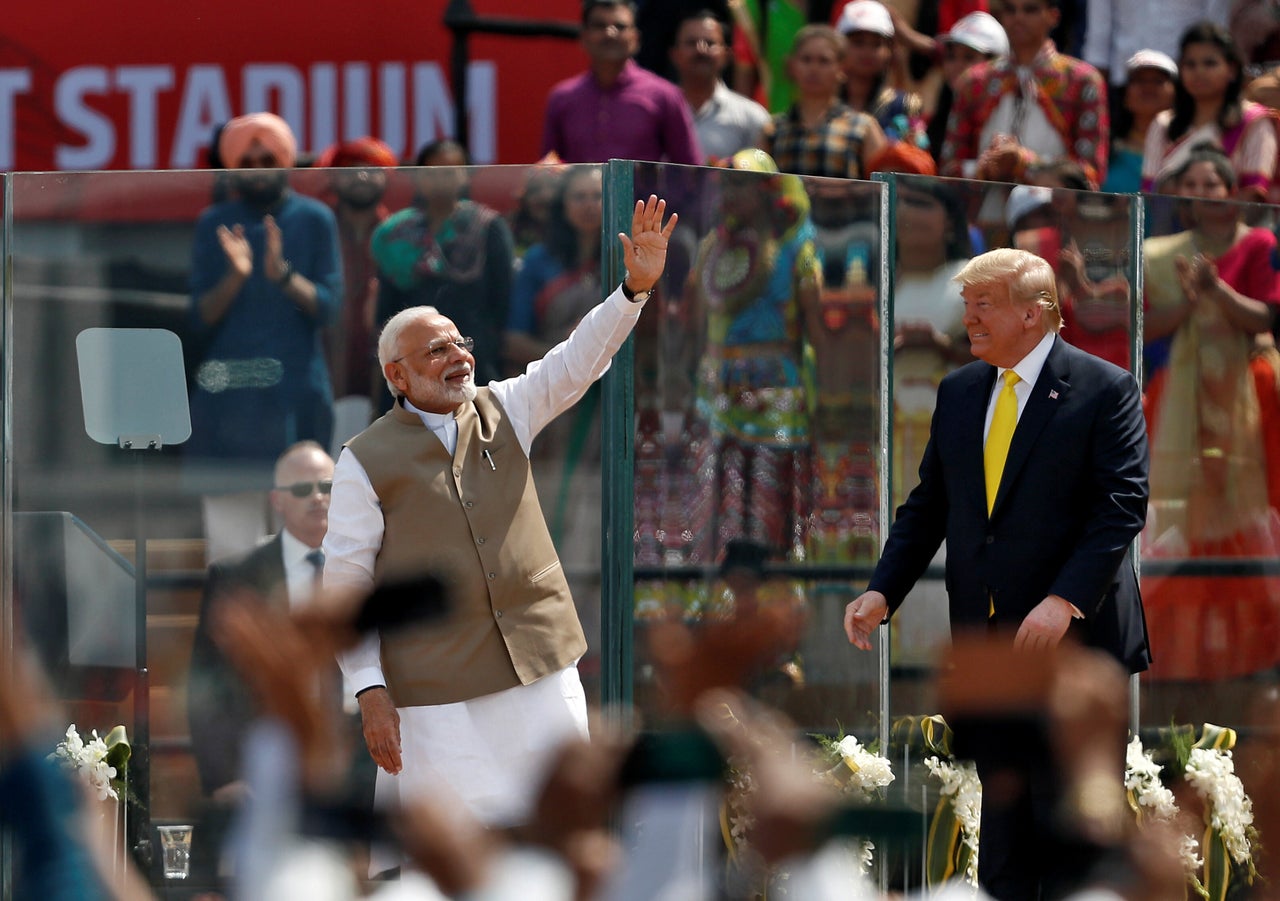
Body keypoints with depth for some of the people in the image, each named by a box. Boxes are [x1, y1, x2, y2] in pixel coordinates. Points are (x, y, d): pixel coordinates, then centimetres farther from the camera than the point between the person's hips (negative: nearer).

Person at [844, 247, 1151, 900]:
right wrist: (882, 590, 0)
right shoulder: (958, 393, 12)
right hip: (986, 637, 6)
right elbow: (928, 506, 14)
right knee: (1003, 808, 10)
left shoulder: (1104, 390, -7)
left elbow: (1122, 507, -14)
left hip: (1074, 635, -6)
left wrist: (1065, 600, -25)